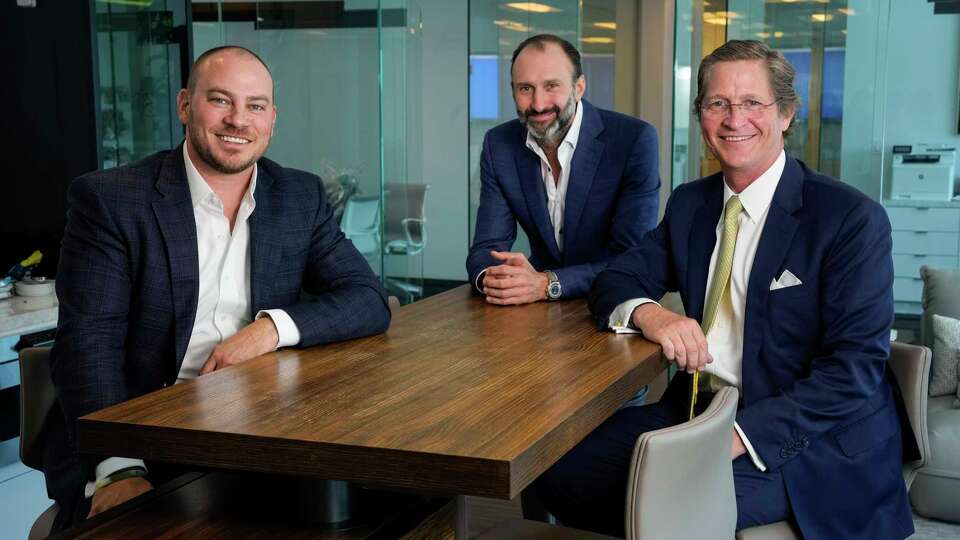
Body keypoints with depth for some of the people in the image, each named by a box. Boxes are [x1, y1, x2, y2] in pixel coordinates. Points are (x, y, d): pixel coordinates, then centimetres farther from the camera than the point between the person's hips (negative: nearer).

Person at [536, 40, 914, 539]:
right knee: (559, 473, -12)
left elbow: (856, 366, -15)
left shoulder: (852, 219, -10)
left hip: (806, 439, -6)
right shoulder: (689, 203, 10)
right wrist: (648, 314, -16)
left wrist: (742, 435, -26)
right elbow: (615, 281, 10)